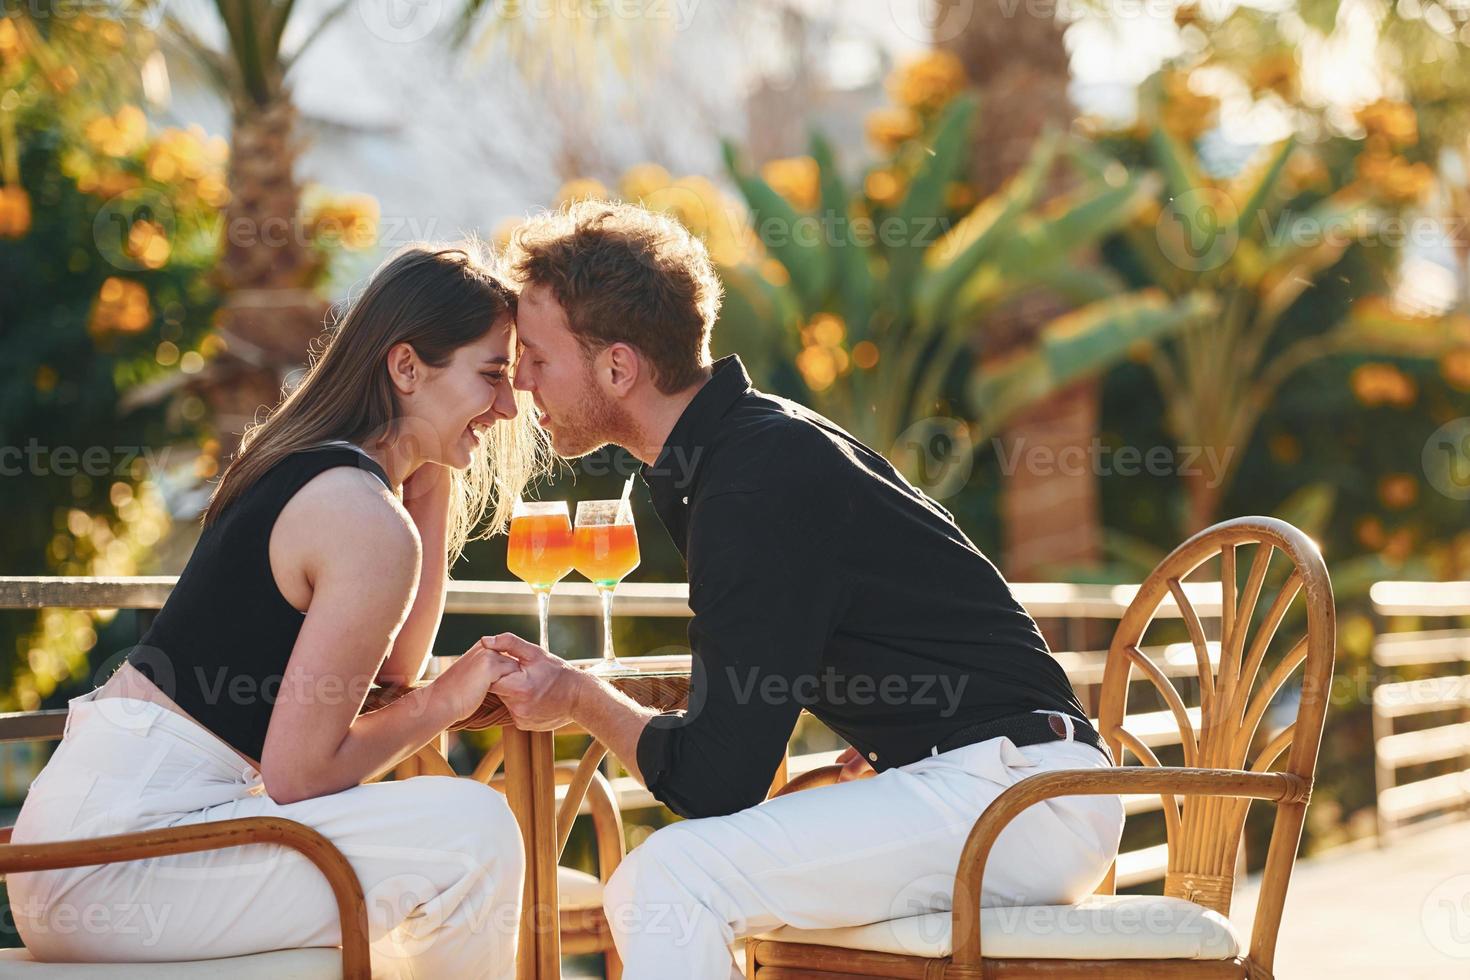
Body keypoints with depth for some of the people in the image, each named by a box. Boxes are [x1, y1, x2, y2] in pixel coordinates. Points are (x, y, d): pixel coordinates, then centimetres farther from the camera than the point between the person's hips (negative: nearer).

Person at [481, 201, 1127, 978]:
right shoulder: (763, 442, 13)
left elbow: (711, 782, -17)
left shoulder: (759, 485, -18)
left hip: (1011, 793, -10)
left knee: (670, 880, -22)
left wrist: (580, 699, 0)